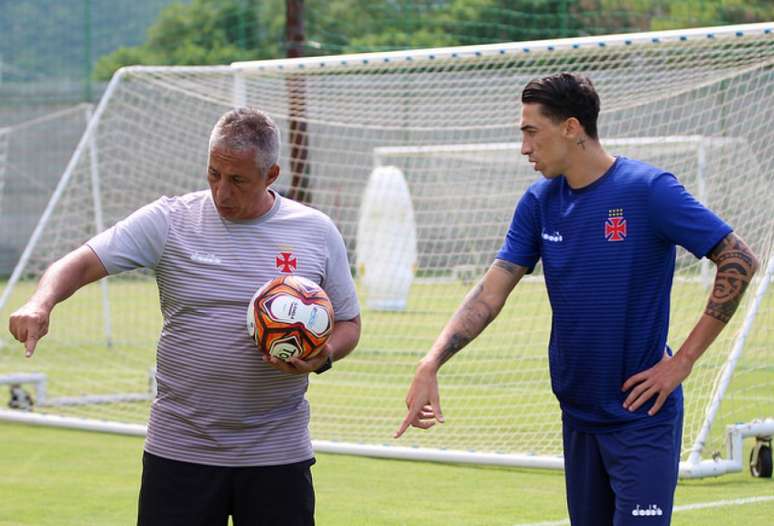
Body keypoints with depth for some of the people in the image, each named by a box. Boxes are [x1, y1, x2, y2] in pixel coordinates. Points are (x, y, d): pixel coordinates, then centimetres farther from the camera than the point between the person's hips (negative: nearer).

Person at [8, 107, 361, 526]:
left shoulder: (317, 232, 3)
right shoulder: (169, 221, -2)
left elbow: (348, 323, 11)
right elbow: (82, 263, -8)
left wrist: (323, 356, -11)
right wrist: (41, 303, -29)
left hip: (277, 454, 1)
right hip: (178, 449, -1)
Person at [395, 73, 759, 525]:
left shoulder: (648, 190, -14)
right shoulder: (540, 202, 4)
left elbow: (740, 262, -13)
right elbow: (491, 293, 1)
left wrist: (684, 360, -13)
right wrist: (430, 365, -14)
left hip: (643, 416, -6)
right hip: (579, 415, 6)